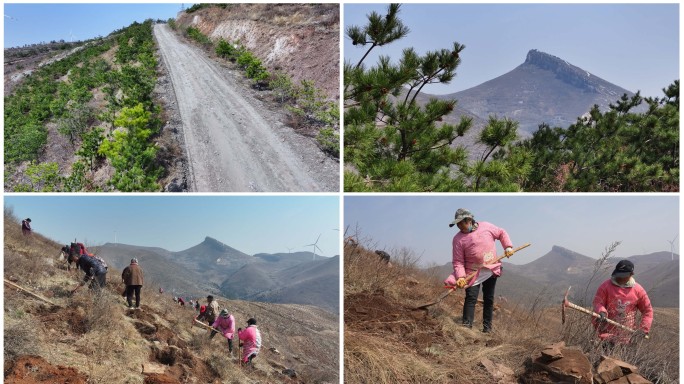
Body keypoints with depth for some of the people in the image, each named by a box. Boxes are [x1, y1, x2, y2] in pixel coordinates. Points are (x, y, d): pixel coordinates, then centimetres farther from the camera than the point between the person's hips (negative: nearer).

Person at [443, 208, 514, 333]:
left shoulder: (486, 227, -2)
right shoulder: (458, 239, -9)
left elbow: (501, 233, 13)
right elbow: (458, 261, -12)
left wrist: (508, 247, -1)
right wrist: (461, 277, -25)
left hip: (491, 270, 3)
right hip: (472, 273, -2)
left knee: (489, 299, 9)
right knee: (471, 298, -16)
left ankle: (487, 328, 17)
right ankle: (466, 326, -18)